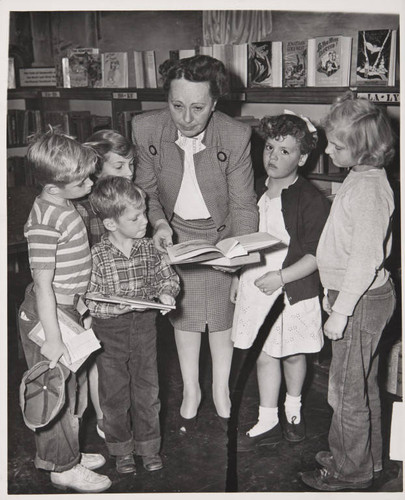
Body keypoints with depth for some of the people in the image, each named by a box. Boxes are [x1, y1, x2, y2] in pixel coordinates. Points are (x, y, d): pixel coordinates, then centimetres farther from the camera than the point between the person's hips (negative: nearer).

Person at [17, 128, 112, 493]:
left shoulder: (63, 206, 4)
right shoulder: (45, 222, -26)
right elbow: (43, 284, -25)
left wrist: (80, 306, 23)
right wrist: (53, 339, -23)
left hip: (69, 308, 10)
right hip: (49, 314, -10)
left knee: (75, 385, 21)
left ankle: (66, 452, 39)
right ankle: (63, 467, 23)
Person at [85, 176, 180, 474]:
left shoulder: (149, 249, -5)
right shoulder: (96, 257, -17)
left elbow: (169, 277, 7)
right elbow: (88, 299, -15)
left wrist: (165, 293, -14)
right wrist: (116, 307, -29)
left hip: (145, 329, 3)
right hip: (110, 333, -3)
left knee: (147, 391, 12)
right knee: (115, 394, 12)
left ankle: (148, 446, 31)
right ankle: (122, 449, 31)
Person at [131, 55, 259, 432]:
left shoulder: (236, 136, -27)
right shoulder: (146, 129, -22)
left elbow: (242, 204, -18)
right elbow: (147, 189, -7)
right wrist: (159, 223, -25)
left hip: (221, 232, -1)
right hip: (175, 233, 2)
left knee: (222, 314, 12)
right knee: (183, 314, 14)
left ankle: (221, 391, 34)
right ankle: (190, 391, 34)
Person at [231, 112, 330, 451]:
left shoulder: (311, 200, -14)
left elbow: (317, 255, -15)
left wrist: (281, 277, -22)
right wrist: (238, 277, 17)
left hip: (294, 291, -5)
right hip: (256, 287, 5)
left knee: (292, 355, 14)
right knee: (264, 356, 10)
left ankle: (293, 409, 40)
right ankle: (268, 422, 23)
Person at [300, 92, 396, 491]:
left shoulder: (368, 188, -23)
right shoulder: (362, 178, 8)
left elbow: (365, 258, -26)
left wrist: (341, 311, -21)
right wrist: (334, 295, 20)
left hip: (361, 301, -10)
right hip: (361, 296, 10)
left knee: (346, 390, 4)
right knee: (362, 385, 21)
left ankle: (350, 471, 20)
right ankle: (367, 457, 38)